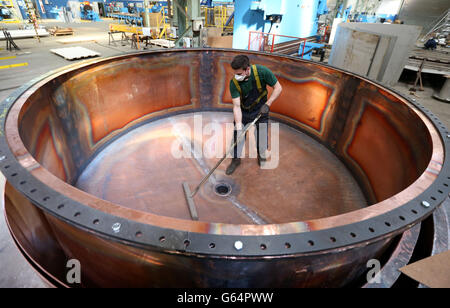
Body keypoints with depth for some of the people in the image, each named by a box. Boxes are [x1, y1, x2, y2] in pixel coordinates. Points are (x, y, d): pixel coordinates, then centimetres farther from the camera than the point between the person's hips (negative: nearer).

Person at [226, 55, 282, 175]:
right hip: (242, 111, 1)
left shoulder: (262, 71, -27)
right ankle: (236, 159, 23)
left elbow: (278, 88, -16)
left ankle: (262, 157, 34)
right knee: (237, 135, 0)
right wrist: (238, 127, -33)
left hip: (260, 110, -1)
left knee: (261, 136, 5)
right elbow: (236, 106, -26)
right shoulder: (234, 82, -23)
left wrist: (267, 104, -26)